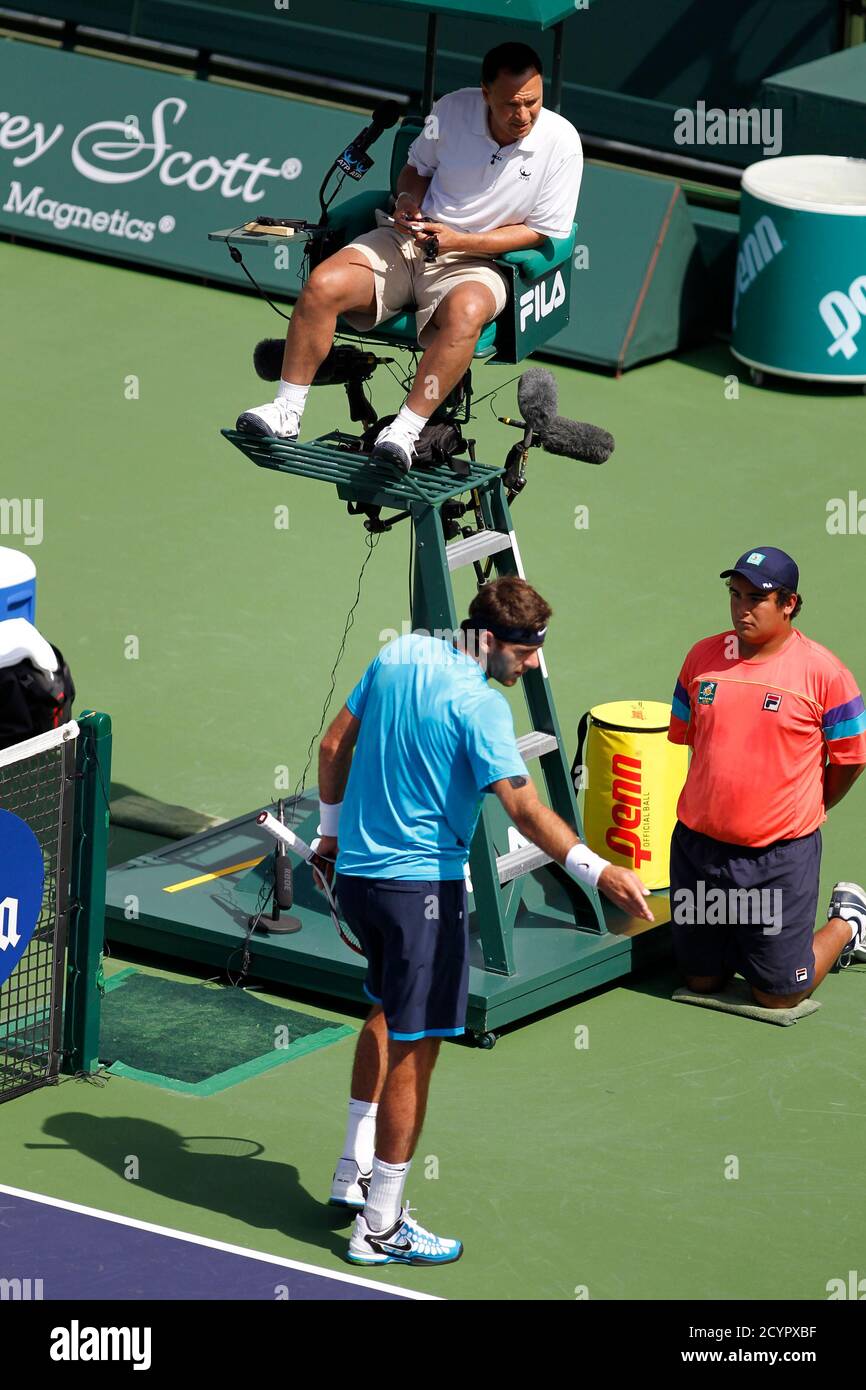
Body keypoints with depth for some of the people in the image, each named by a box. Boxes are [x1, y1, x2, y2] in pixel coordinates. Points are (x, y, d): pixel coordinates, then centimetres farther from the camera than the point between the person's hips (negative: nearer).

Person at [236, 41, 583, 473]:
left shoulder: (561, 142, -9)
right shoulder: (454, 109, -3)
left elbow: (540, 232, -6)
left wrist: (459, 241, -15)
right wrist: (408, 199, -6)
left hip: (477, 260, -3)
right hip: (409, 241, 3)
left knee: (465, 311, -39)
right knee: (323, 285, -20)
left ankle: (404, 431, -36)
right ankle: (286, 412, -11)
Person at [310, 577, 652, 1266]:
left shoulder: (399, 654, 4)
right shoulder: (478, 704, -19)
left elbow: (335, 745, 13)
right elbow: (525, 808, -29)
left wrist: (333, 827, 25)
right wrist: (598, 871, -35)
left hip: (355, 870, 9)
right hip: (423, 884, -9)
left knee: (388, 1009, 30)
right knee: (414, 1047, -2)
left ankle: (355, 1170, 35)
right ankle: (380, 1228, 1)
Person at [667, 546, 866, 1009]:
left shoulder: (822, 671, -12)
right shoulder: (703, 657, 1)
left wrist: (804, 812, 8)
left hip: (781, 860, -4)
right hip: (699, 847, 4)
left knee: (778, 997, 2)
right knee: (701, 980, 14)